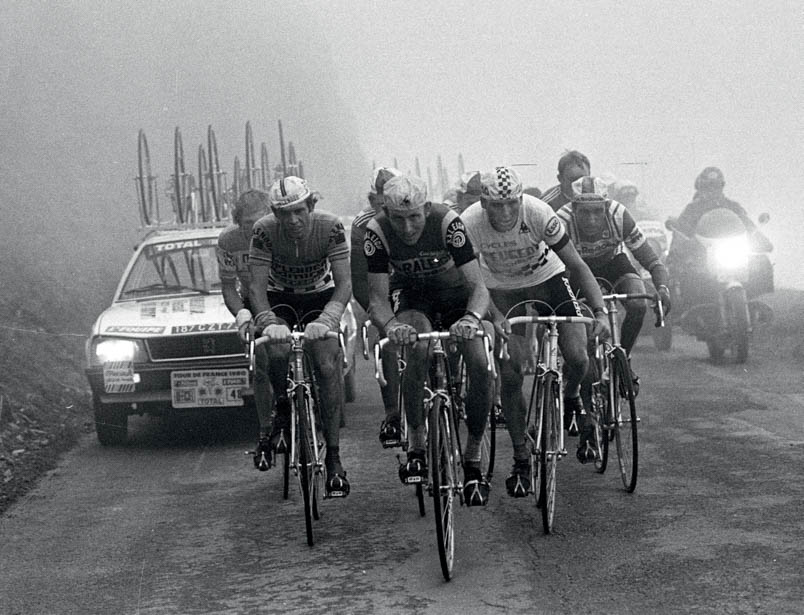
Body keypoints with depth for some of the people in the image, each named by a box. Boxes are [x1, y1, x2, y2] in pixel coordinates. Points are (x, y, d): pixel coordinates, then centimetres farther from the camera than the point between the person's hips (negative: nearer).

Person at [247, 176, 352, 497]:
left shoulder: (331, 227, -25)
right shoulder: (265, 230, -24)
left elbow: (344, 283, -28)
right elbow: (257, 286, -26)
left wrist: (326, 320, -45)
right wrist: (268, 322, -45)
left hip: (319, 297, 0)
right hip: (279, 299, 0)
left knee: (328, 366, -21)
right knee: (277, 351, -30)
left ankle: (333, 457, -16)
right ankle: (284, 413, 1)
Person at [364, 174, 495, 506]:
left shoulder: (447, 222, -31)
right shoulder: (377, 231, -27)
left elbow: (477, 285, -32)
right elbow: (377, 297, -25)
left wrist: (472, 317, -54)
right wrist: (390, 324, -48)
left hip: (454, 290, 0)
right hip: (411, 294, 0)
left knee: (481, 364, -22)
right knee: (419, 351, -33)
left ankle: (473, 458, -5)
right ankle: (416, 446, -18)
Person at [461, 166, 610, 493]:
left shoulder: (538, 214, -32)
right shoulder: (469, 223, -30)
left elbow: (576, 264, -26)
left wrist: (599, 311, -35)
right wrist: (495, 317, -39)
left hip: (545, 276, 0)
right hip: (501, 288, 0)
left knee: (577, 357, -15)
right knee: (510, 376, -10)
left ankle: (571, 399, 21)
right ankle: (521, 460, 3)